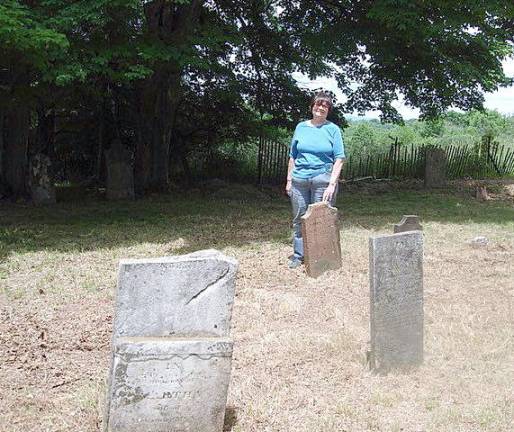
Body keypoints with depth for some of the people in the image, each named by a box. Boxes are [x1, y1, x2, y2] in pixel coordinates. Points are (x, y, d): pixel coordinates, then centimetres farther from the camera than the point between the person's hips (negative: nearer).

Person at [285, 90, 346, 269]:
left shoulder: (333, 129, 2)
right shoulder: (301, 127, 10)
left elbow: (339, 159, -3)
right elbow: (293, 156, 14)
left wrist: (332, 183, -11)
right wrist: (289, 180, 8)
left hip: (322, 180, -3)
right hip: (299, 179, 3)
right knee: (299, 219, 7)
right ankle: (298, 255, 17)